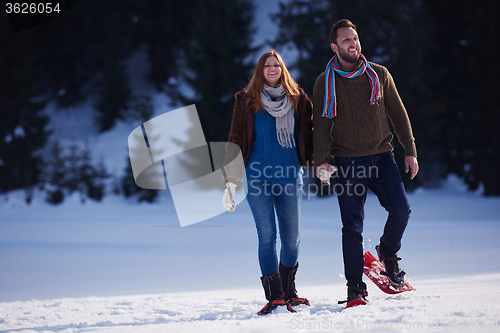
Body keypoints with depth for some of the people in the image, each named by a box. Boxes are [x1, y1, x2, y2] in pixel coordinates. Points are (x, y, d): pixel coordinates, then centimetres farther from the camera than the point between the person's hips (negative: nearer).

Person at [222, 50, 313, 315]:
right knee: (267, 236, -8)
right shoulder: (247, 101, 5)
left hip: (290, 176, 2)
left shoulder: (298, 100, 9)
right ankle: (274, 296, -6)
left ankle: (288, 291, 21)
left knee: (291, 239, 3)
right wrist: (231, 181, 0)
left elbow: (308, 135, 15)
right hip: (258, 177, -2)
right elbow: (235, 141, 5)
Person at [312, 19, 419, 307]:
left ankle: (388, 253, 17)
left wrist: (410, 151, 9)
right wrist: (321, 161, -12)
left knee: (401, 210, -13)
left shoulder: (379, 75, 7)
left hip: (382, 156, 2)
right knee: (352, 228, -4)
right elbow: (321, 124, 1)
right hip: (347, 162, -2)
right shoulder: (325, 83, 2)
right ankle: (356, 287, 5)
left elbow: (398, 114, 12)